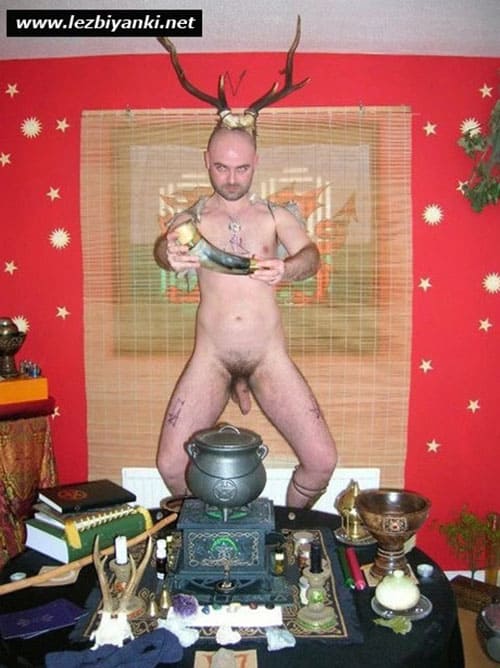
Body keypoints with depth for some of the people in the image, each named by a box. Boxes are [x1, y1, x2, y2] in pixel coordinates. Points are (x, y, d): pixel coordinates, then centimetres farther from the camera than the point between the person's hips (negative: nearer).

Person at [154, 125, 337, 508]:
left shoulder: (276, 216, 9)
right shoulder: (192, 219, 9)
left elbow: (311, 256, -9)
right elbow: (165, 247, -13)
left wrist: (286, 270, -34)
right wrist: (171, 254, -39)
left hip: (269, 357, 0)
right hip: (211, 358, 0)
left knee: (322, 461, -8)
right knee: (170, 465, -9)